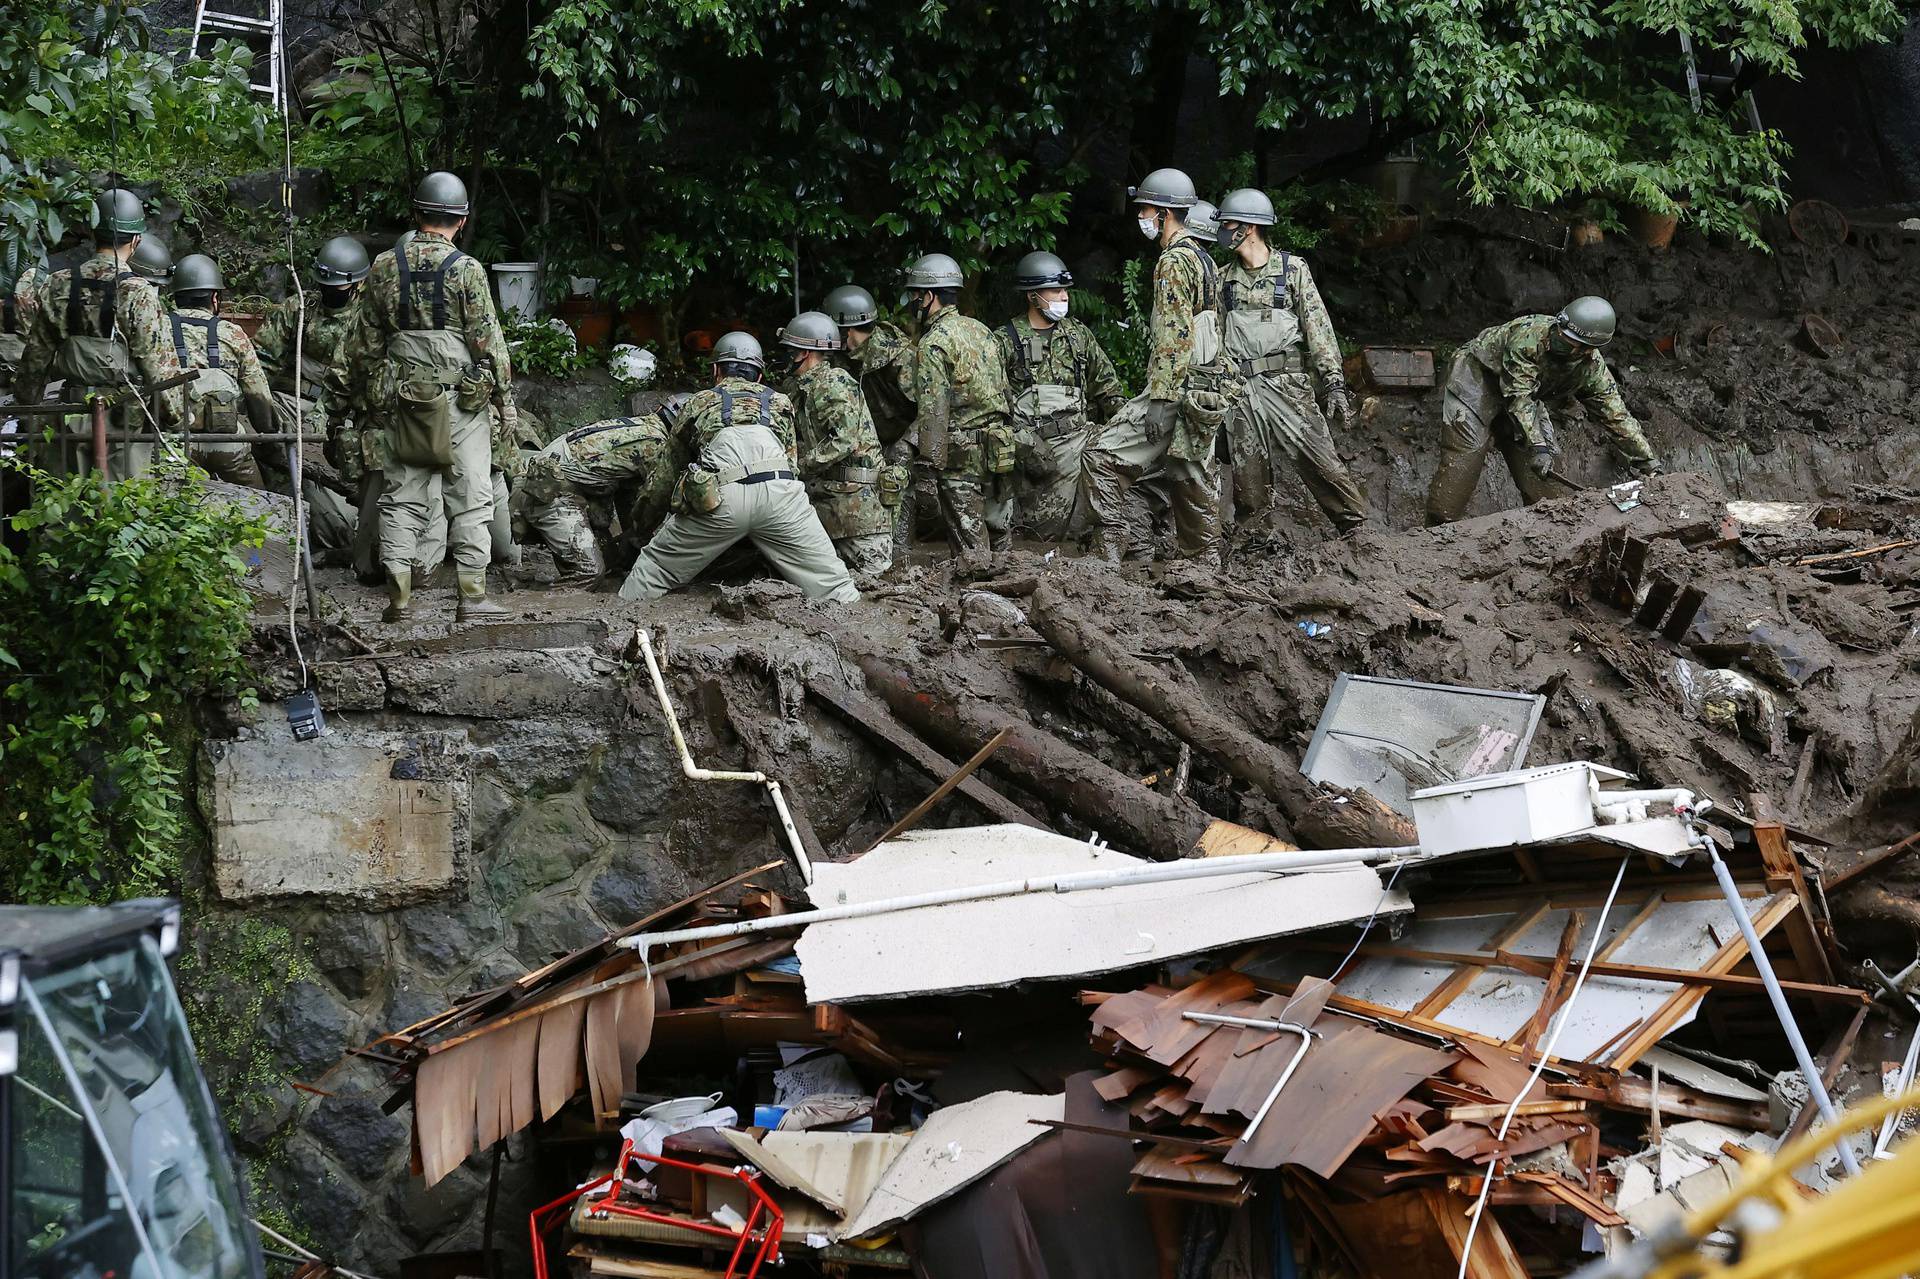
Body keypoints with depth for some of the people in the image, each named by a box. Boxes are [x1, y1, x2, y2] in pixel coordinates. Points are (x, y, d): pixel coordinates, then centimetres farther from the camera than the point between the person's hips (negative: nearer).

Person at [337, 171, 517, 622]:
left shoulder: (384, 268, 4)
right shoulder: (467, 270, -8)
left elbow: (365, 341, 10)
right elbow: (489, 342, -7)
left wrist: (369, 387, 21)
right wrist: (505, 399, 0)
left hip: (401, 399, 4)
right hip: (461, 400, -4)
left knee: (400, 498, 8)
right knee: (470, 499, 2)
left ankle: (398, 597, 6)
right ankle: (472, 596, -1)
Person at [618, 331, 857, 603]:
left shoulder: (697, 404, 29)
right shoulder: (780, 402, 30)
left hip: (719, 497, -1)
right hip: (779, 493, 1)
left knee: (655, 567, 15)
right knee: (831, 581, 6)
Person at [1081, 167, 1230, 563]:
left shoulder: (1174, 262, -12)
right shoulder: (1205, 259, 19)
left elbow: (1175, 337, -21)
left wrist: (1160, 399, -23)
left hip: (1179, 391, -10)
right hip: (1208, 392, 10)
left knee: (1102, 460, -9)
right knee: (1192, 481, 11)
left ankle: (1133, 550, -12)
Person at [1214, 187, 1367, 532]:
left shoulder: (1292, 269, 2)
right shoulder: (1225, 280, 14)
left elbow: (1318, 326, -3)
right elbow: (1216, 338, 16)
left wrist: (1334, 383, -11)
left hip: (1287, 383, -3)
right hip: (1241, 392, 3)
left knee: (1322, 462, -10)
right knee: (1248, 482, 1)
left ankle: (1359, 529, -4)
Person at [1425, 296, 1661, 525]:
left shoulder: (1593, 368, -14)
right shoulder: (1529, 334, -34)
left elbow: (1616, 416, -4)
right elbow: (1517, 395, -36)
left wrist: (1647, 459, -5)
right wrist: (1537, 447, -40)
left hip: (1525, 397, 6)